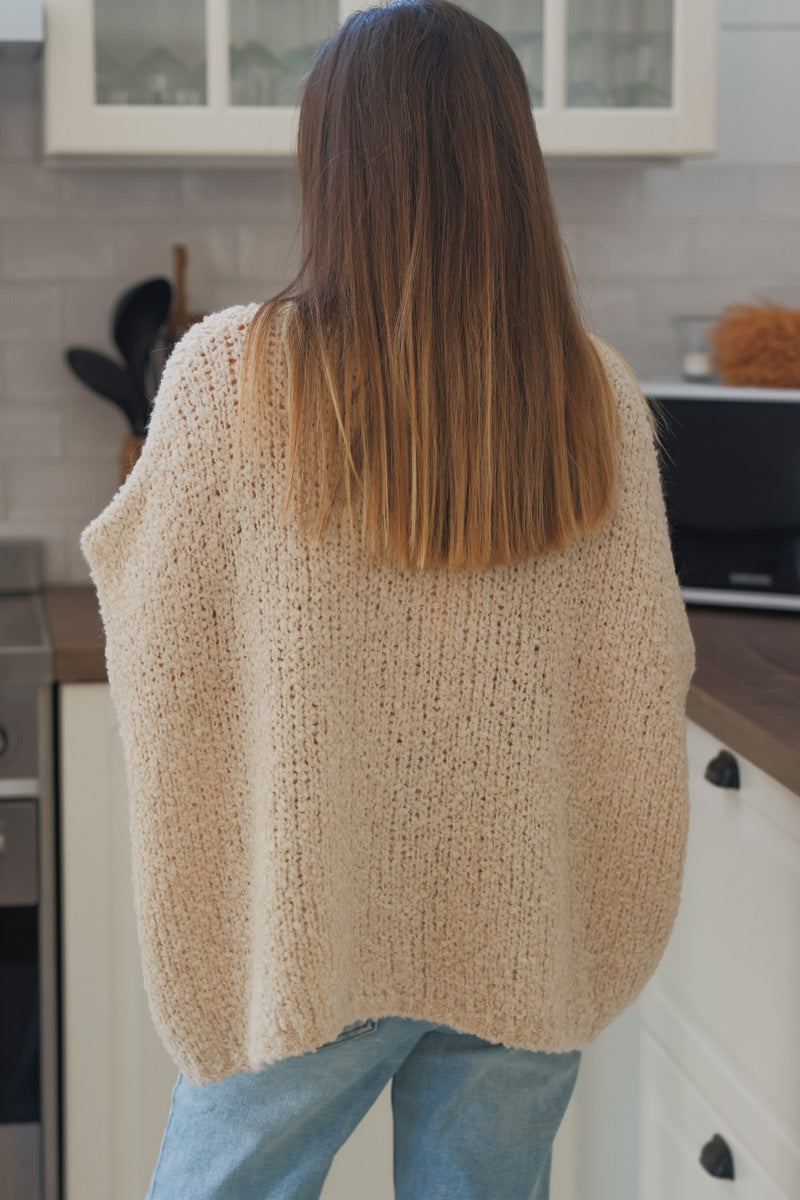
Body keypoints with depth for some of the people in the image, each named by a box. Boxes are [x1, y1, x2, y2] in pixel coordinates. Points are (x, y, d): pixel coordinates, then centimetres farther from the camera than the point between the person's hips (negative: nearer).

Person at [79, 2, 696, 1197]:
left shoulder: (231, 375, -16)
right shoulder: (598, 397, -8)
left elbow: (160, 642, -4)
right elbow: (643, 679, -3)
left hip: (310, 927, -2)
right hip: (526, 940, 3)